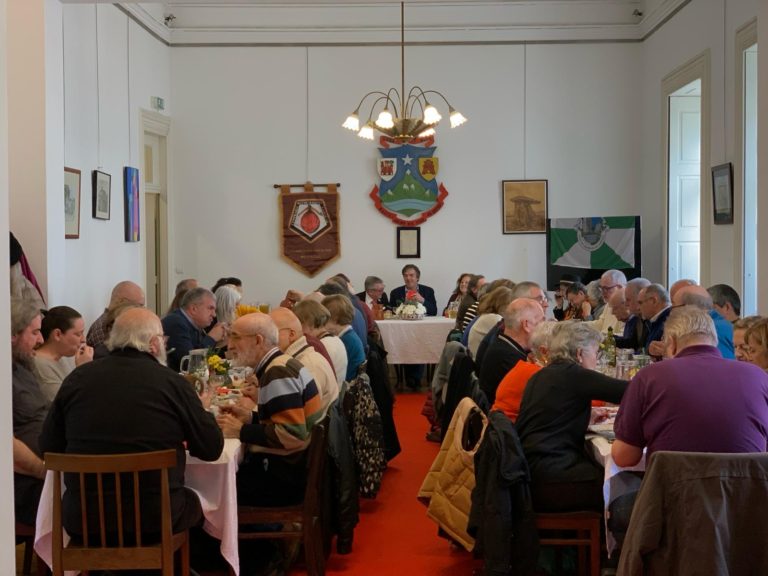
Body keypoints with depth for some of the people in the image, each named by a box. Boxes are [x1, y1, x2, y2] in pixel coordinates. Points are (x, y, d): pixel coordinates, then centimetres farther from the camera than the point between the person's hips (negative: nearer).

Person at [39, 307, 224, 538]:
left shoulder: (77, 378, 0)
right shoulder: (172, 382, -9)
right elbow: (212, 449, -1)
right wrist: (201, 412, 19)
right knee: (197, 502, 25)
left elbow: (49, 447, 9)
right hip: (153, 519, -3)